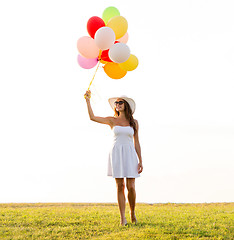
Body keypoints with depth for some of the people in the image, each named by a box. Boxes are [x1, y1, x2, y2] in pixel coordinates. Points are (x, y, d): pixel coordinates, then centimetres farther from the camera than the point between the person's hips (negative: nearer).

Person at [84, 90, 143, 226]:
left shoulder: (134, 122, 8)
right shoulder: (112, 121, 7)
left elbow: (136, 143, 9)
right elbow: (93, 117, -4)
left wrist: (140, 161, 4)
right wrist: (88, 100, -10)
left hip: (130, 155, 0)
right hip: (116, 154, 0)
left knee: (131, 187, -5)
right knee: (120, 186, -2)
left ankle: (133, 213, 18)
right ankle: (123, 217, 4)